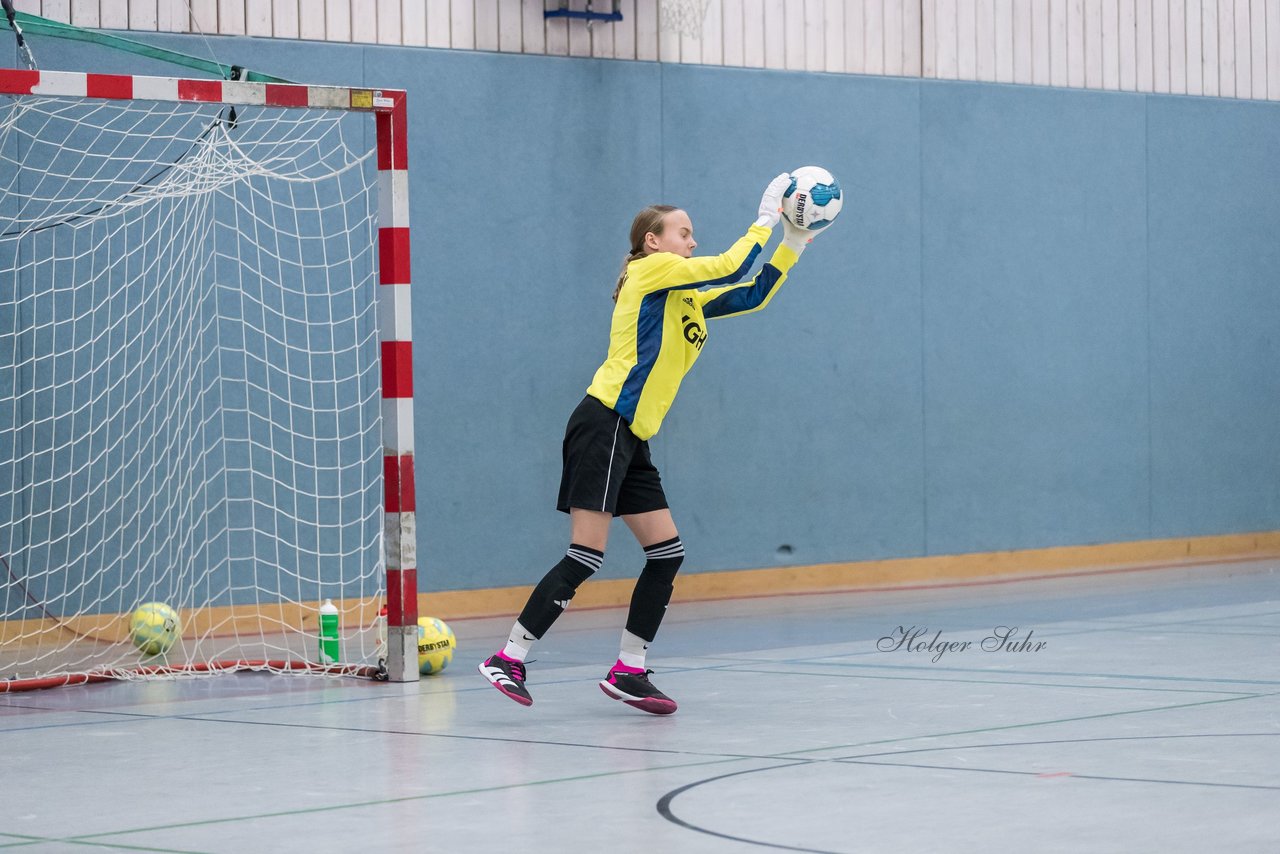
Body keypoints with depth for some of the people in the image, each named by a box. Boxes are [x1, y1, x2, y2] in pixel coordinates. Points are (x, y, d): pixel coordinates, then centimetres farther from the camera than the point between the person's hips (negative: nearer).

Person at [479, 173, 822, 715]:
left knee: (667, 554, 5)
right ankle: (508, 659, -11)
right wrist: (765, 218, 1)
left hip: (632, 440, 9)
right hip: (604, 425, -9)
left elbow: (753, 294, 20)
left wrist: (796, 241, 15)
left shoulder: (687, 299, 21)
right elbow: (730, 268, -10)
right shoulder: (650, 269, -2)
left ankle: (628, 672, 10)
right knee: (585, 557, -14)